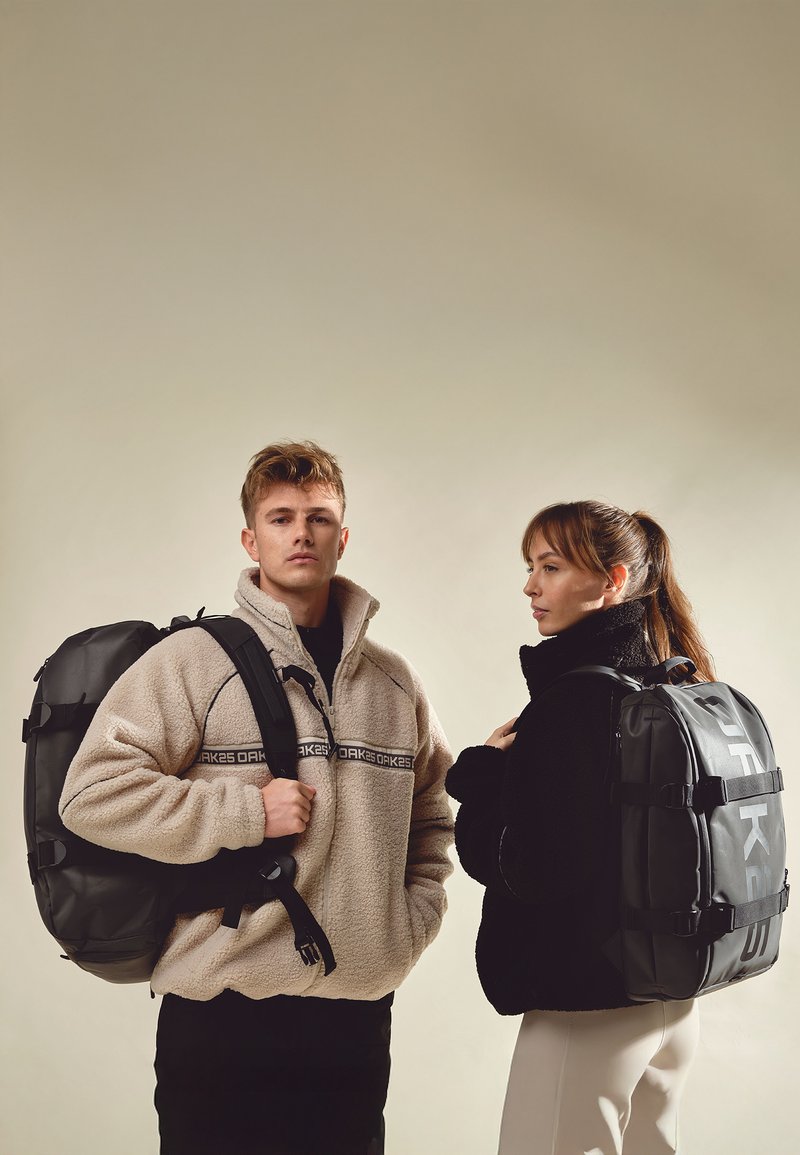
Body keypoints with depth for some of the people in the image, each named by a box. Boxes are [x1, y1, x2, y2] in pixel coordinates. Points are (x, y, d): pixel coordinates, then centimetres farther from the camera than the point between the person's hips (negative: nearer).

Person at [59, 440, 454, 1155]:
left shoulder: (394, 682, 11)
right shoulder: (194, 661, -5)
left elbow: (433, 816, 23)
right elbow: (92, 792, -13)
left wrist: (415, 917, 9)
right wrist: (248, 810, -16)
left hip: (360, 1013, 4)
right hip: (225, 1012, -4)